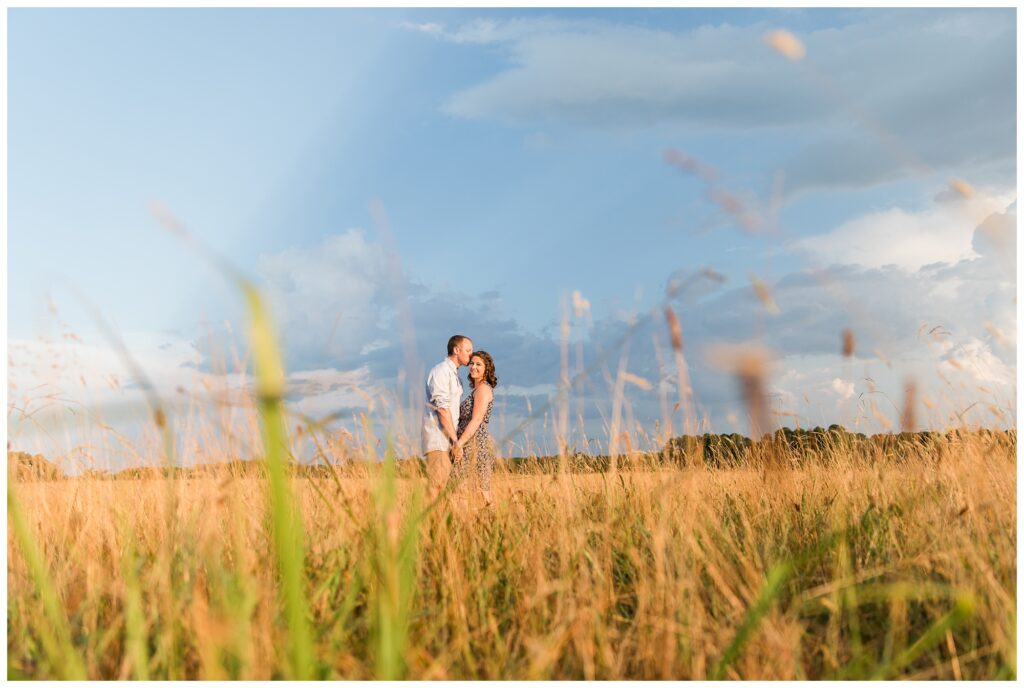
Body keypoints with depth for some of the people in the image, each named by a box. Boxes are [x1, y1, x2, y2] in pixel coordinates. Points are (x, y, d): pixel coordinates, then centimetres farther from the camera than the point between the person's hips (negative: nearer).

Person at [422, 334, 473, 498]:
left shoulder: (454, 374, 20)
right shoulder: (441, 371, -10)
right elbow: (442, 408, -17)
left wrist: (456, 439, 13)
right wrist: (456, 440, -17)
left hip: (447, 438, 9)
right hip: (437, 437, -9)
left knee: (447, 482, 5)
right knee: (437, 484, -13)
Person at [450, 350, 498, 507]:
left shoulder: (483, 388, -8)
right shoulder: (480, 389, 21)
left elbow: (476, 420, -17)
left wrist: (459, 443, -21)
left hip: (475, 442, -10)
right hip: (481, 443, 10)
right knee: (483, 490, 7)